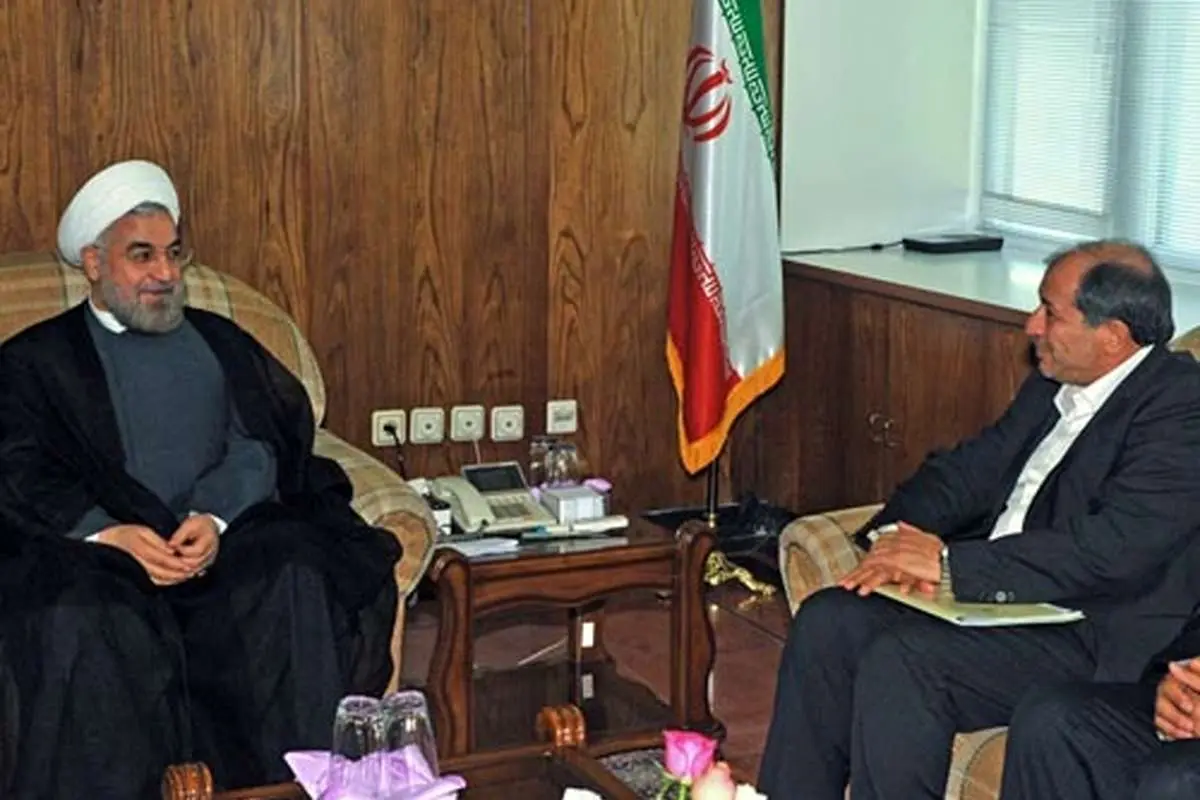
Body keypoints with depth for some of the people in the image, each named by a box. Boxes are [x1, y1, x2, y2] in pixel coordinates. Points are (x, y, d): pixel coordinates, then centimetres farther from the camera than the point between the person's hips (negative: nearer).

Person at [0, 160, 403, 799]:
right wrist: (111, 534, -19)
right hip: (93, 549, -2)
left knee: (298, 586, -30)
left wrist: (216, 518, -14)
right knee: (81, 624, -36)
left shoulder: (220, 341, 24)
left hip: (228, 537, 2)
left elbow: (260, 444, 9)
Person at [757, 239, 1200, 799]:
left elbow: (1115, 548, -25)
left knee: (902, 659, -27)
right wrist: (895, 534, -8)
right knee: (826, 621, -7)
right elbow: (970, 469, 14)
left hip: (1103, 641, -9)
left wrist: (951, 564, -25)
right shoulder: (1054, 386, 13)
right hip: (994, 592, 9)